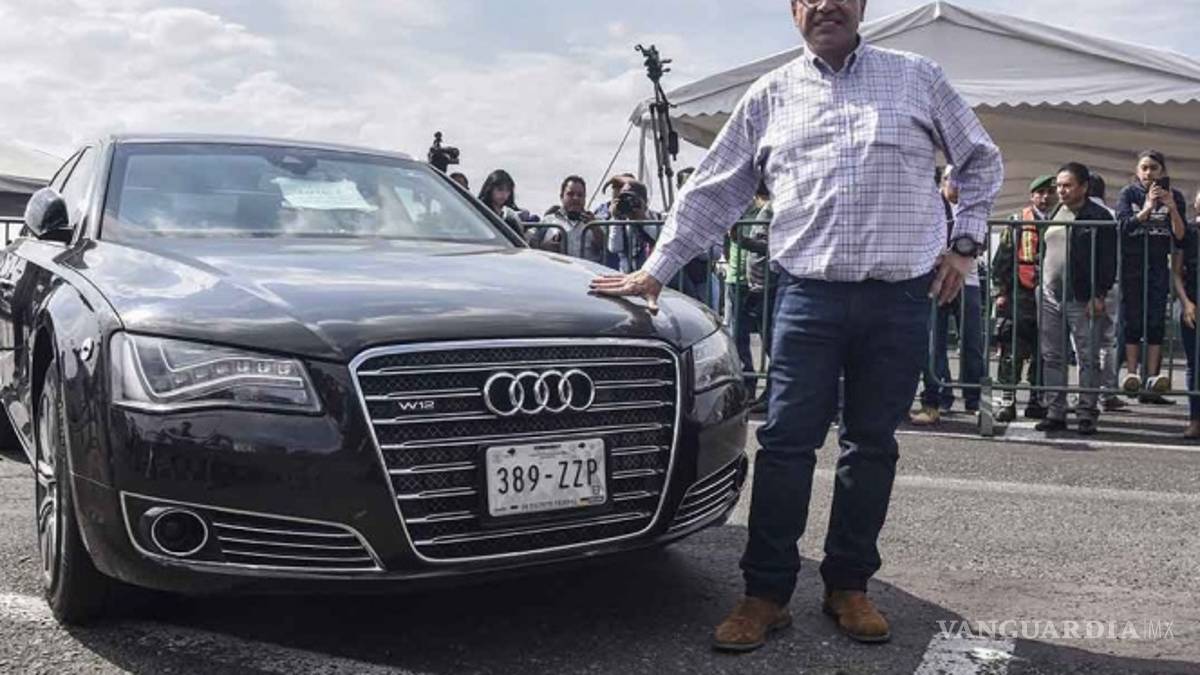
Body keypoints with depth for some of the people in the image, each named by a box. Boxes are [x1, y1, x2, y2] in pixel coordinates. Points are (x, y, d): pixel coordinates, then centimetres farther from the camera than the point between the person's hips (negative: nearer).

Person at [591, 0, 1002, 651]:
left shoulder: (917, 77, 9)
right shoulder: (770, 95, 10)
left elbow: (981, 161, 18)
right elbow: (711, 192, 11)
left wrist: (964, 242, 8)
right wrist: (655, 269, 7)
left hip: (900, 298, 1)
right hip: (807, 295, 0)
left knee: (872, 447, 8)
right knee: (785, 444, -3)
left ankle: (848, 586, 21)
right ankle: (766, 593, 7)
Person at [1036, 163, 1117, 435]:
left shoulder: (1099, 217, -3)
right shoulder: (1053, 215, 15)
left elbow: (1109, 259, -7)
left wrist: (1099, 295, -13)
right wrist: (1040, 288, 13)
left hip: (1082, 300, -6)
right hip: (1050, 298, 6)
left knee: (1088, 359, -1)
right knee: (1052, 358, 7)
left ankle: (1087, 414, 5)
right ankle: (1055, 413, 13)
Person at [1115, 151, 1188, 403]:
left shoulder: (1174, 196, 7)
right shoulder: (1129, 193, 4)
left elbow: (1181, 235, 0)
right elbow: (1122, 225, -10)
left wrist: (1172, 208, -13)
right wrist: (1147, 208, -21)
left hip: (1159, 267, 1)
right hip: (1131, 266, -1)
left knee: (1156, 322, -3)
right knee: (1133, 320, -3)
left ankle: (1151, 378, -6)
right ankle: (1131, 372, -3)